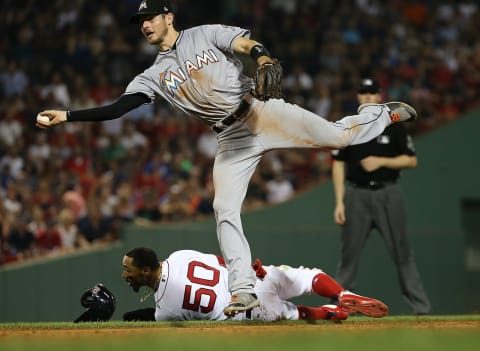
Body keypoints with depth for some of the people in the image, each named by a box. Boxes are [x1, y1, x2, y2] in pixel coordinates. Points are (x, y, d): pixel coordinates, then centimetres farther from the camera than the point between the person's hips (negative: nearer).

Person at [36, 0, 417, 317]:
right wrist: (66, 116, -9)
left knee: (338, 135, -8)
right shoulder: (154, 75, 9)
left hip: (261, 111, -3)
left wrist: (262, 58, -38)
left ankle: (383, 114, 22)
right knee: (225, 209, -10)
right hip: (232, 139, 3)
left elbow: (246, 44, -13)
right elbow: (117, 108, 2)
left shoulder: (205, 34, 1)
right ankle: (244, 290, -9)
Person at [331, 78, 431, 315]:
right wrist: (339, 202, -1)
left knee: (402, 252, -2)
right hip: (357, 195, 1)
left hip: (388, 194, -1)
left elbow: (411, 160, 4)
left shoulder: (393, 127, 4)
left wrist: (381, 161, -10)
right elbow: (338, 165, 6)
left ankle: (421, 308, 0)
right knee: (349, 253, 1)